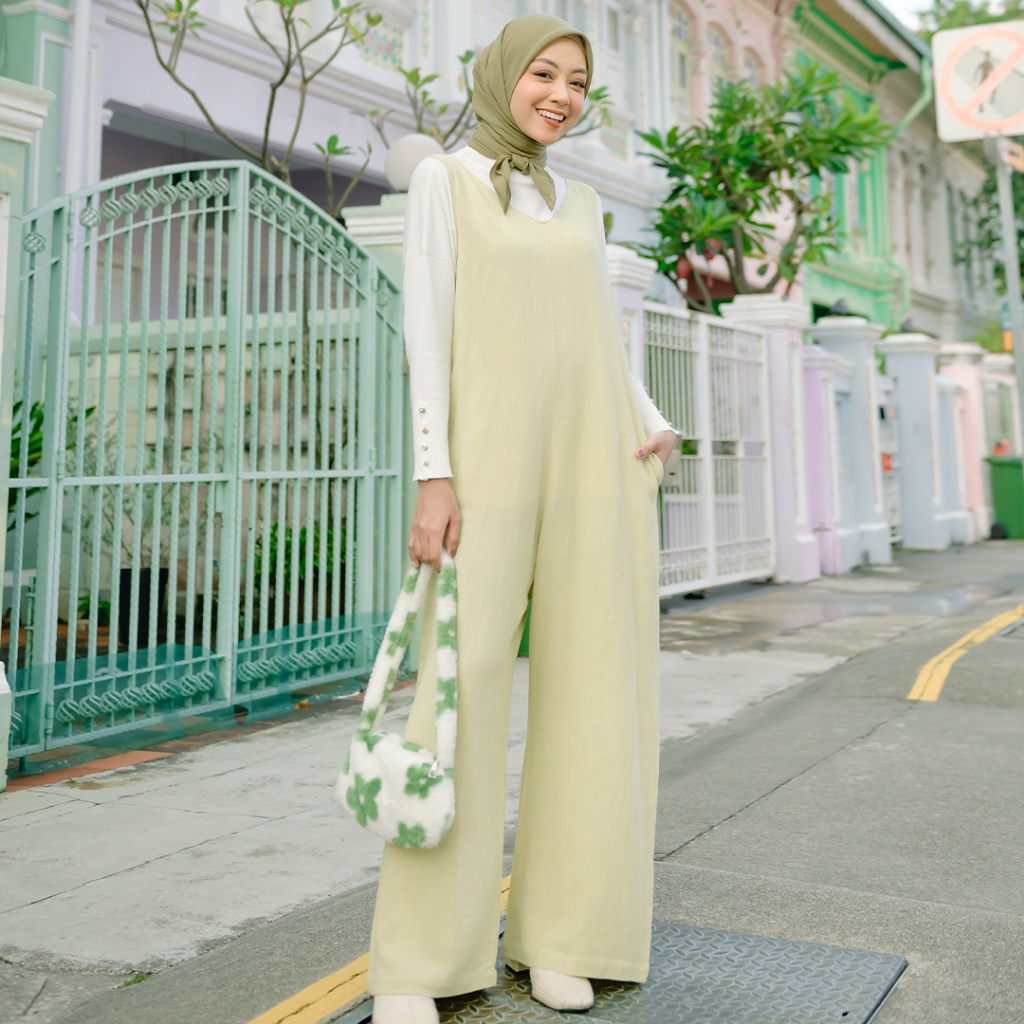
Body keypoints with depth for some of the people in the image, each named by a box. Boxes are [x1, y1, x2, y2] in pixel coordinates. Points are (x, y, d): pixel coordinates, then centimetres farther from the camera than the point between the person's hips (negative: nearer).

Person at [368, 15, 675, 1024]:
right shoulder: (442, 181, 7)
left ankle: (554, 930, 13)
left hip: (594, 464, 5)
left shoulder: (579, 207, 21)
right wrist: (432, 476, -14)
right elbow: (427, 329, -4)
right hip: (489, 460, -5)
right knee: (460, 695, -10)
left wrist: (652, 423, -1)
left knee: (588, 695, 0)